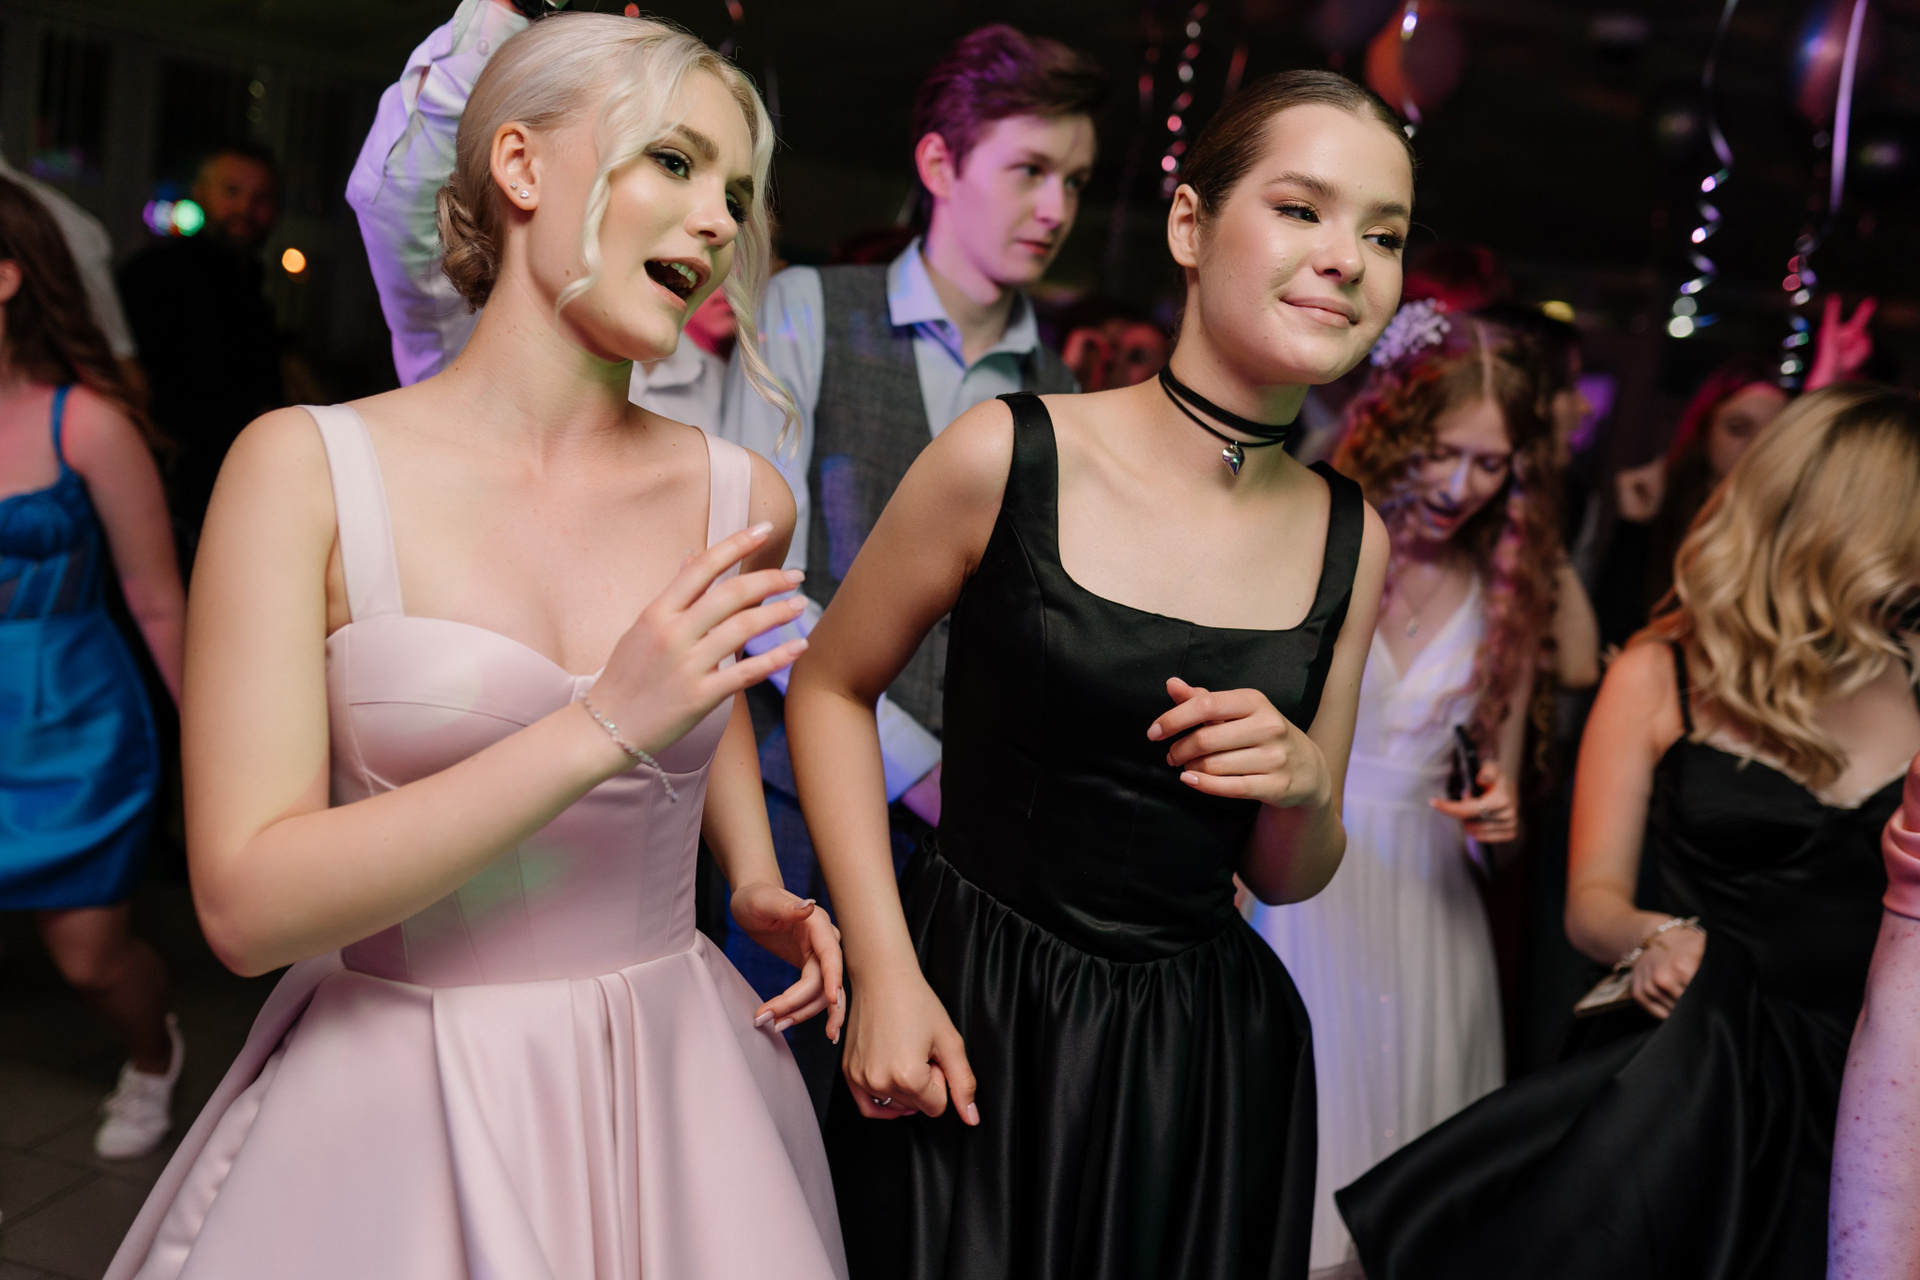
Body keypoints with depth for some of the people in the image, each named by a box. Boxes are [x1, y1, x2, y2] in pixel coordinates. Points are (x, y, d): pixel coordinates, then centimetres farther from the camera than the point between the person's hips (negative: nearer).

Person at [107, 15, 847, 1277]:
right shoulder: (307, 470, -13)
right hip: (393, 1105, -3)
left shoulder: (742, 499, -4)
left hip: (671, 1081, 4)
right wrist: (600, 729, -26)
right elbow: (248, 905, -19)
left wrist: (757, 880, 6)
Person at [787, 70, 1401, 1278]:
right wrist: (886, 971, -8)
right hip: (975, 1022, -3)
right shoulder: (1008, 456, -12)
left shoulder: (1350, 540, 0)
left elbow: (1287, 878, 9)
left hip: (1207, 1058, 4)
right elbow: (831, 688, -1)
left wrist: (1306, 785, -14)